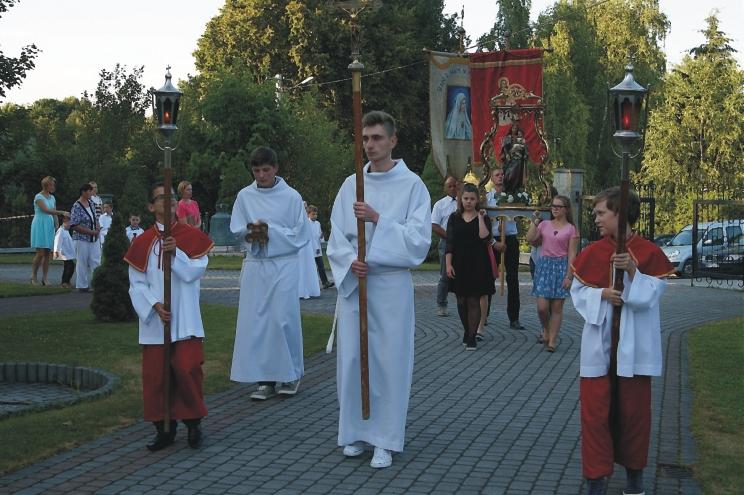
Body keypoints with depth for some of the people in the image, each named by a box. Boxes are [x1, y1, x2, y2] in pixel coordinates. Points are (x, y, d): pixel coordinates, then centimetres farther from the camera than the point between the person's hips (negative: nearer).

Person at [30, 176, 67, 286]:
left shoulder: (52, 198, 14)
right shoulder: (38, 197, -8)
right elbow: (46, 210, -21)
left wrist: (57, 227, 12)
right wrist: (61, 212, -27)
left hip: (49, 226, 6)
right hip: (40, 225, -6)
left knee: (48, 253, 3)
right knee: (40, 253, -9)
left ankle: (45, 278, 6)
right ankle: (33, 276, 5)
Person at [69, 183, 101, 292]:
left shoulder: (91, 203, 9)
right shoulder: (77, 207, -14)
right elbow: (74, 225, -18)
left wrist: (98, 227, -1)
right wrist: (91, 232, -18)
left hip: (94, 238, 6)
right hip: (82, 239, -6)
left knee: (96, 262, 3)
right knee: (83, 263, 2)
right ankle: (82, 285, 12)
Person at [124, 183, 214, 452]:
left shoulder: (192, 236, 3)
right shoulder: (142, 242, 5)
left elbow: (196, 271, -7)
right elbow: (137, 283, 3)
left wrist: (176, 253, -19)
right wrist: (154, 304, -11)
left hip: (185, 320, -1)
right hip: (155, 320, 2)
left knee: (187, 370, -8)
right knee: (156, 374, 1)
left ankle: (193, 423, 11)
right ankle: (164, 428, 13)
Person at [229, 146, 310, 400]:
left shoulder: (291, 196, -3)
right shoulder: (245, 196, 5)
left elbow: (301, 234, -2)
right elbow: (236, 229, 6)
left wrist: (270, 232, -12)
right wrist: (252, 232, -15)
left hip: (284, 265, -3)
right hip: (255, 265, 3)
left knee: (283, 319, -3)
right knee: (256, 320, -1)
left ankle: (290, 374, 14)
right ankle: (266, 379, 6)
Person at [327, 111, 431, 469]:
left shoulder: (412, 185, -3)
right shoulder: (351, 184, 8)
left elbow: (419, 239, -10)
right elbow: (336, 237, 8)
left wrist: (378, 219, -19)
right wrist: (348, 261, -12)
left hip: (391, 284, -3)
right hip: (353, 282, 4)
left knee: (389, 359, -1)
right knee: (351, 357, 6)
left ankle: (385, 439, 8)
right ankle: (356, 432, 18)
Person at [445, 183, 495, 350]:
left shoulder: (483, 217, 3)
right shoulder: (455, 218, 6)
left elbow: (485, 237, -14)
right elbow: (450, 243, 3)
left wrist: (480, 218, -11)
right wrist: (448, 264, -5)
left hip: (477, 264, -2)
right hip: (459, 263, 2)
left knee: (473, 301, -3)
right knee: (461, 300, 8)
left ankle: (472, 337, 0)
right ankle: (467, 331, 26)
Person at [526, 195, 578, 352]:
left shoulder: (571, 229, 1)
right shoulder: (544, 225, 9)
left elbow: (572, 254, -2)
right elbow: (530, 239, -3)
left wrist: (569, 276, -8)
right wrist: (535, 221, -4)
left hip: (561, 267, -2)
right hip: (544, 265, 2)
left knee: (556, 307, 1)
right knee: (542, 307, -4)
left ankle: (552, 340, 9)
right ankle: (546, 331, 24)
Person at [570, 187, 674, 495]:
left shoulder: (650, 253, -5)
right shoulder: (592, 253, 2)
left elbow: (649, 297, -9)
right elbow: (577, 291, 4)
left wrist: (632, 271, -23)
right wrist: (601, 293, -15)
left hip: (634, 344, -1)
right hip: (599, 342, 2)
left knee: (633, 410, 8)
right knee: (595, 410, -1)